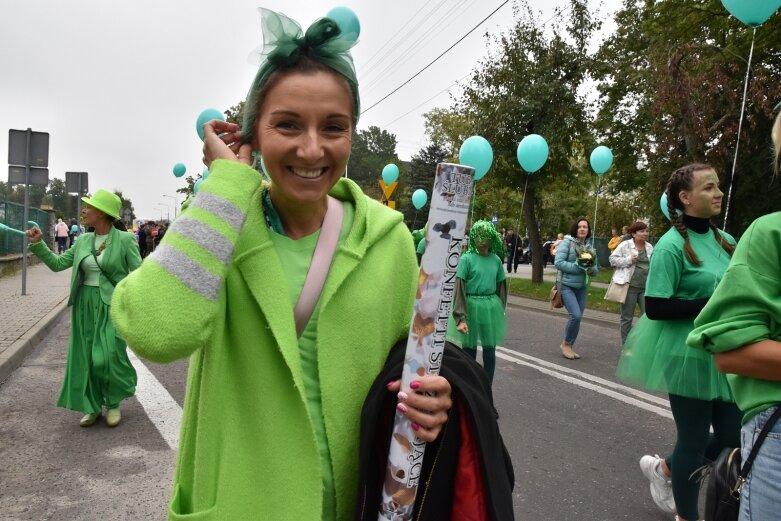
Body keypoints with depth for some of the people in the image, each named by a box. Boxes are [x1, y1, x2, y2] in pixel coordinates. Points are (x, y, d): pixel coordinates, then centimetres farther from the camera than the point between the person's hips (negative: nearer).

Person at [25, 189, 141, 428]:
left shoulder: (124, 240, -8)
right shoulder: (83, 241, 7)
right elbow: (57, 263, 13)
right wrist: (38, 244, 1)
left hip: (112, 305, -5)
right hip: (85, 305, 6)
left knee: (108, 356, -9)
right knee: (85, 356, 8)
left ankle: (114, 403, 15)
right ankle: (92, 407, 23)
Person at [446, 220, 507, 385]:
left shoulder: (496, 260, 4)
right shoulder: (466, 259, -8)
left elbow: (501, 286, 13)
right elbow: (459, 289, -11)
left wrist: (499, 309, 11)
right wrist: (460, 318, -18)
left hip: (491, 308, 4)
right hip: (470, 307, -3)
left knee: (490, 352, 8)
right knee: (469, 351, 6)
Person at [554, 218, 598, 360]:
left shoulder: (590, 246, 8)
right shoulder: (567, 242, -9)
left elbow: (596, 268, 13)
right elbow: (558, 262, -17)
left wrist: (592, 269, -11)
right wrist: (578, 267, -22)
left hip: (582, 287, 6)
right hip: (567, 285, -6)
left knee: (578, 317, 9)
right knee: (576, 315, -16)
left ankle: (570, 347, 24)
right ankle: (566, 344, 5)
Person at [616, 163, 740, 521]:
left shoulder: (726, 241, 6)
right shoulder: (672, 245, -16)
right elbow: (655, 307, -19)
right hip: (688, 355, -7)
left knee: (732, 438, 14)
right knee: (694, 440, 8)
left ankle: (662, 468, 40)